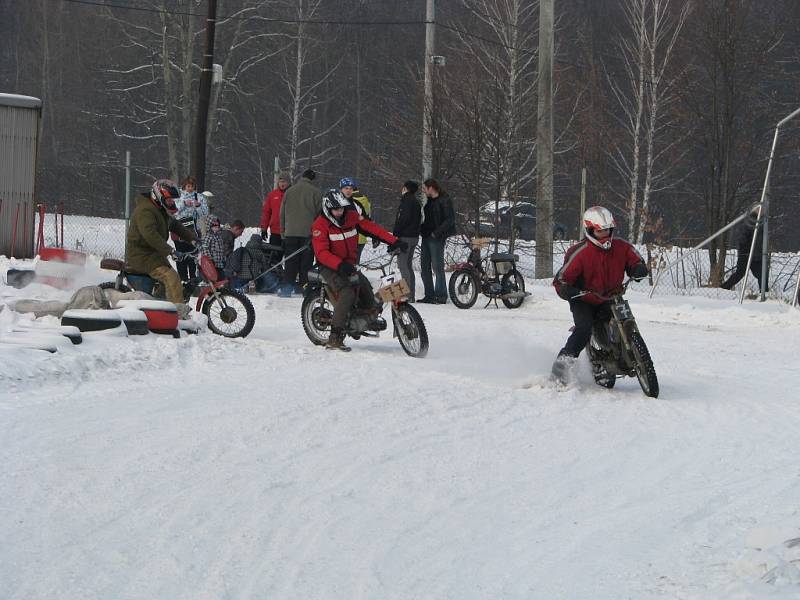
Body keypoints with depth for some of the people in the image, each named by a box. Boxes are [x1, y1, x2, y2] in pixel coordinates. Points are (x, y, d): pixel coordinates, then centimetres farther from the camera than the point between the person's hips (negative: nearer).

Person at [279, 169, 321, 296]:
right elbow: (319, 213, 0)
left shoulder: (289, 191, 9)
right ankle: (303, 286, 2)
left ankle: (287, 287, -4)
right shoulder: (315, 192, -1)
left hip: (290, 233, 2)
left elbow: (282, 213, 12)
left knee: (290, 262, 4)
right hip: (308, 232, -2)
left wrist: (283, 232, 18)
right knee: (306, 262, 3)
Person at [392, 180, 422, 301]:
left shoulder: (407, 200, -12)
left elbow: (403, 219, -20)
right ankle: (411, 295, 16)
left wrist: (395, 233, -13)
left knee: (403, 265, -9)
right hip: (414, 236, 10)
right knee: (409, 265, 15)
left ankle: (408, 295, -15)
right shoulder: (416, 202, 17)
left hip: (405, 237, -10)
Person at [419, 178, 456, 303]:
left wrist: (437, 232, -19)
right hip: (427, 237, 9)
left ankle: (441, 296, -3)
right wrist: (422, 229, 10)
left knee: (437, 267, -7)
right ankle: (429, 295, 15)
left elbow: (450, 219, -16)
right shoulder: (430, 201, 16)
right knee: (425, 266, 9)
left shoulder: (444, 201, -11)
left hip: (437, 238, -9)